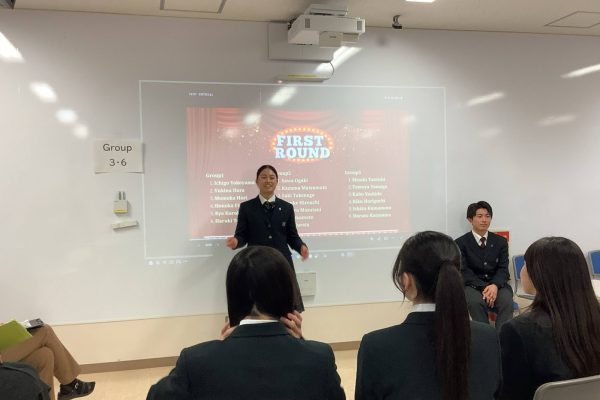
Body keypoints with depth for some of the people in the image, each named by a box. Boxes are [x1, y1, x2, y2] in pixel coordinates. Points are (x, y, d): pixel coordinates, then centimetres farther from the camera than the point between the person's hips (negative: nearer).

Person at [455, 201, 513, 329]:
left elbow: (503, 269, 3)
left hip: (496, 284, 2)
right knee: (475, 302, -35)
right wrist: (484, 288, -22)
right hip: (472, 286, -2)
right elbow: (464, 272, -6)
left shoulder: (500, 241, 11)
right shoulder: (461, 243, 1)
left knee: (506, 301, -30)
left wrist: (495, 285, -19)